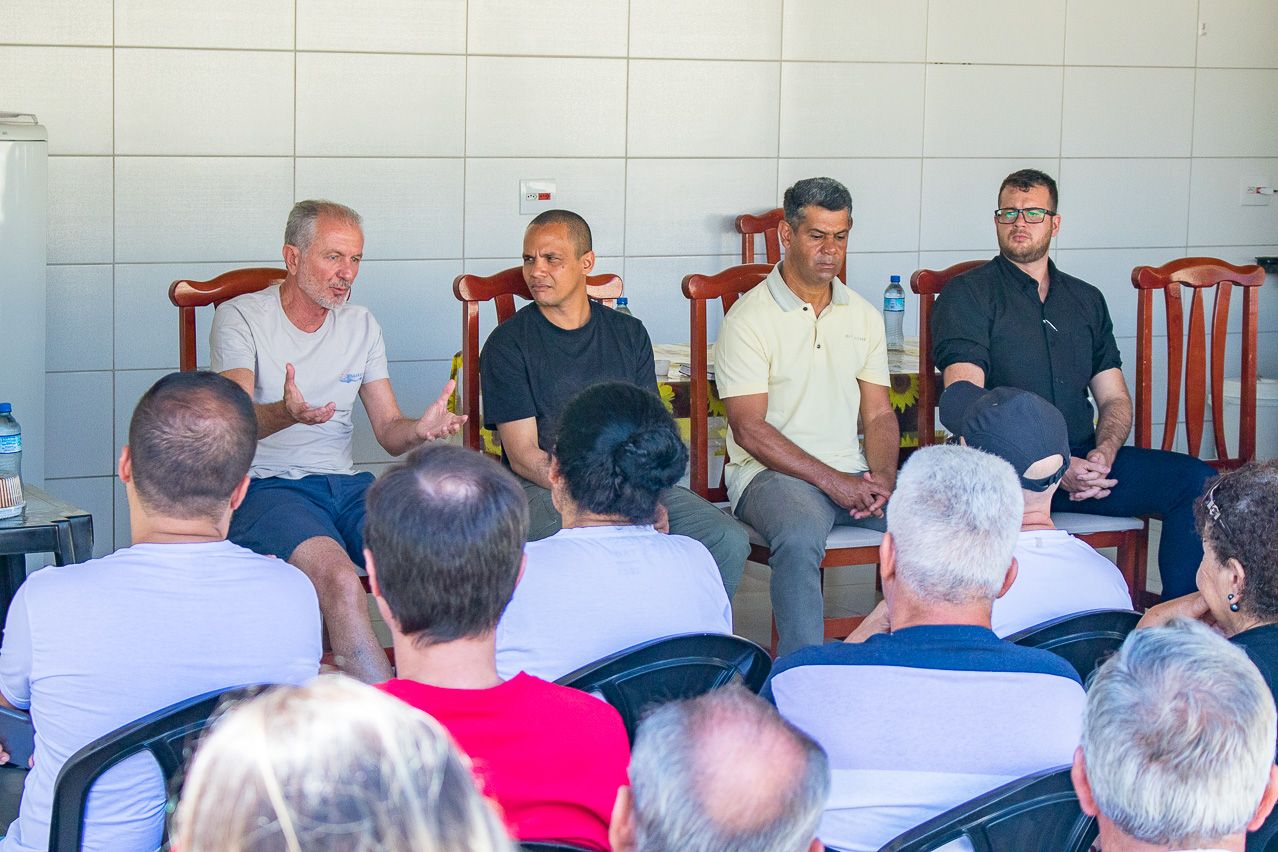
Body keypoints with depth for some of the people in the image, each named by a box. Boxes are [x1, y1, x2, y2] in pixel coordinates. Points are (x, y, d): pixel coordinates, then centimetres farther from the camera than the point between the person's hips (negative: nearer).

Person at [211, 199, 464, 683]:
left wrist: (420, 429, -13)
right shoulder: (241, 319, -1)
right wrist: (285, 414, -38)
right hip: (268, 485, -5)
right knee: (340, 580, -35)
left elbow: (389, 432, 11)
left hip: (344, 484, 5)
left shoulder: (360, 326, 15)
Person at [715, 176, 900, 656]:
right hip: (772, 472, -5)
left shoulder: (863, 317, 16)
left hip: (853, 474, 5)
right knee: (801, 537, -38)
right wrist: (830, 481, -16)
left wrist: (883, 478, -7)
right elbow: (749, 428, -9)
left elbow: (878, 414, 14)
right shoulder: (749, 319, -3)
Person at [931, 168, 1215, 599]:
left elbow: (1115, 398, 21)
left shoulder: (1087, 301, 23)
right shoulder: (967, 295, 5)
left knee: (1194, 479, -17)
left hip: (1083, 457, 5)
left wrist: (1103, 455, -5)